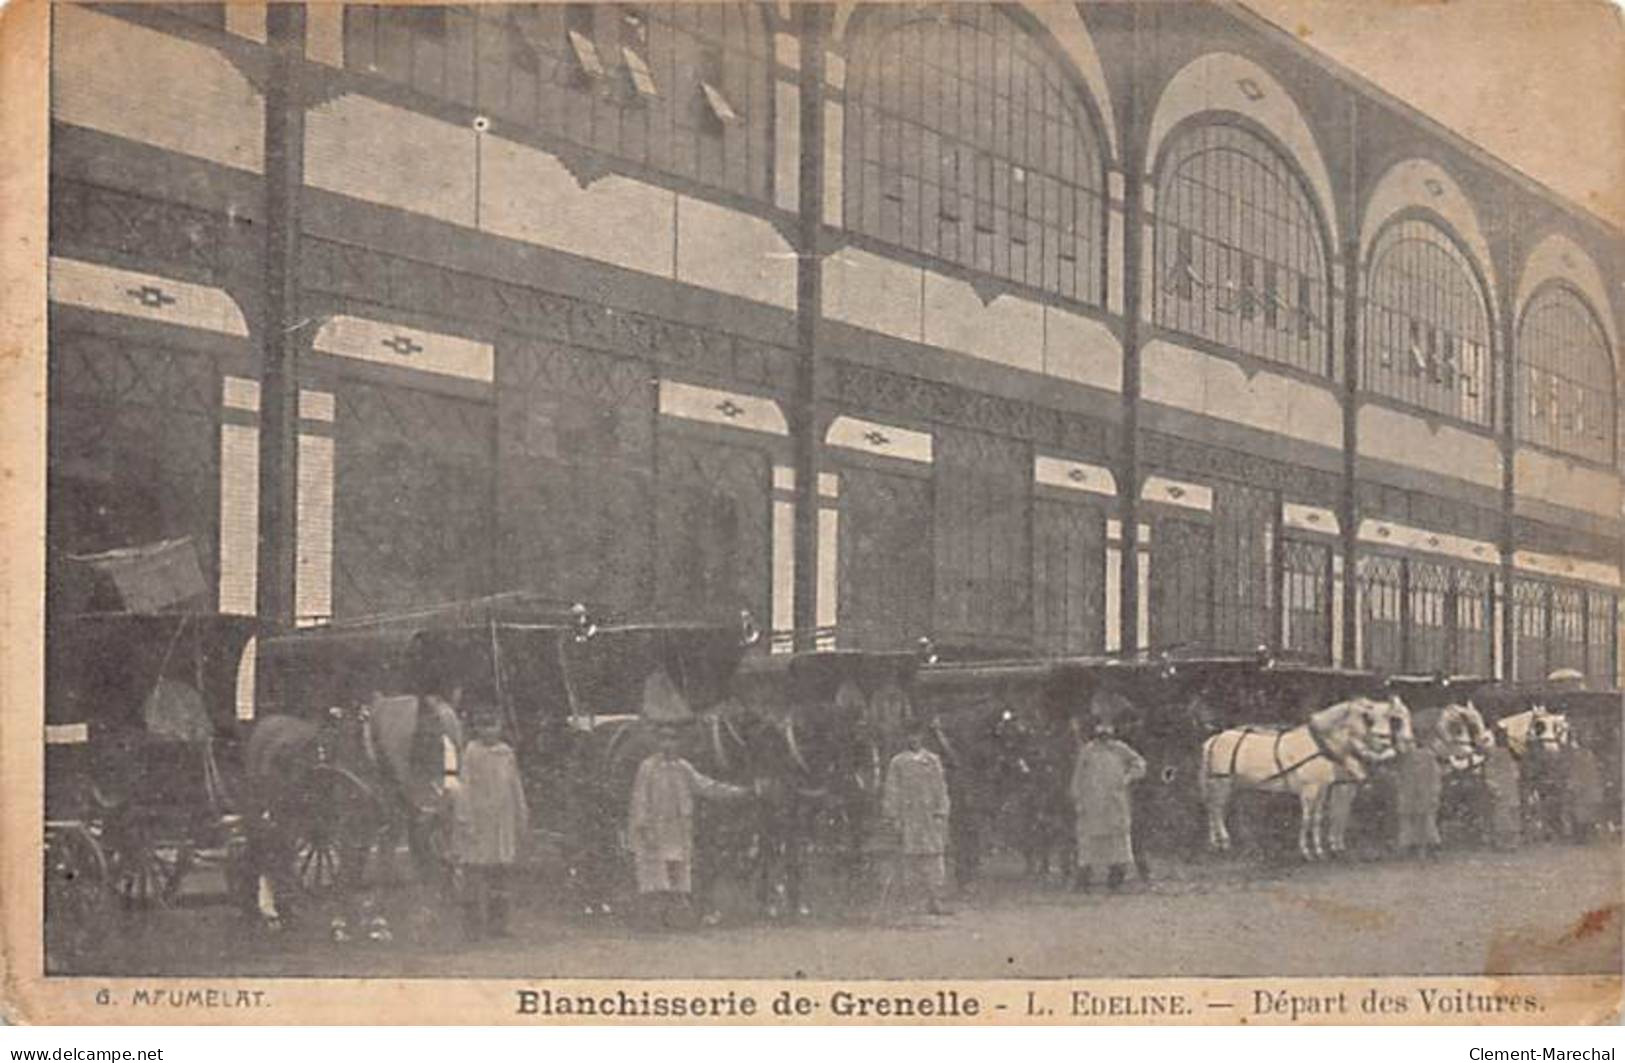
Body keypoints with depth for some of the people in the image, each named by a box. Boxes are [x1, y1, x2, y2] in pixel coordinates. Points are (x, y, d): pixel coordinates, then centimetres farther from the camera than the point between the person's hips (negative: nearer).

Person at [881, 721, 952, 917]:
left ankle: (935, 902, -5)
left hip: (930, 816, 1)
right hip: (908, 817, -1)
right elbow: (891, 792, 3)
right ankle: (910, 904, 3)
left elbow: (940, 788, 9)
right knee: (909, 857, -2)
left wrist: (941, 813, 0)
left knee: (934, 857, -6)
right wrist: (893, 818, -4)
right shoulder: (897, 763, 6)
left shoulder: (933, 760, 10)